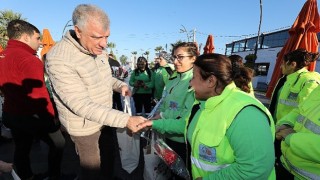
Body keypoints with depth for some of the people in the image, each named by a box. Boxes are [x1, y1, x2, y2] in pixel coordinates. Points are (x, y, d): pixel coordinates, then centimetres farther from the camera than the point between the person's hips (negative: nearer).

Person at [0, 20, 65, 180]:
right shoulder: (28, 59, -23)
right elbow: (40, 95, -25)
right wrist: (51, 118, -14)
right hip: (32, 116, -9)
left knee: (21, 149, 23)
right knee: (58, 143, 10)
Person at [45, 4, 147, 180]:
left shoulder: (98, 50, -4)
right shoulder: (58, 59, -29)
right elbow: (81, 105, -32)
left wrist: (120, 85, -11)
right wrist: (125, 120, -38)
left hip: (105, 118, 7)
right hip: (85, 125, -7)